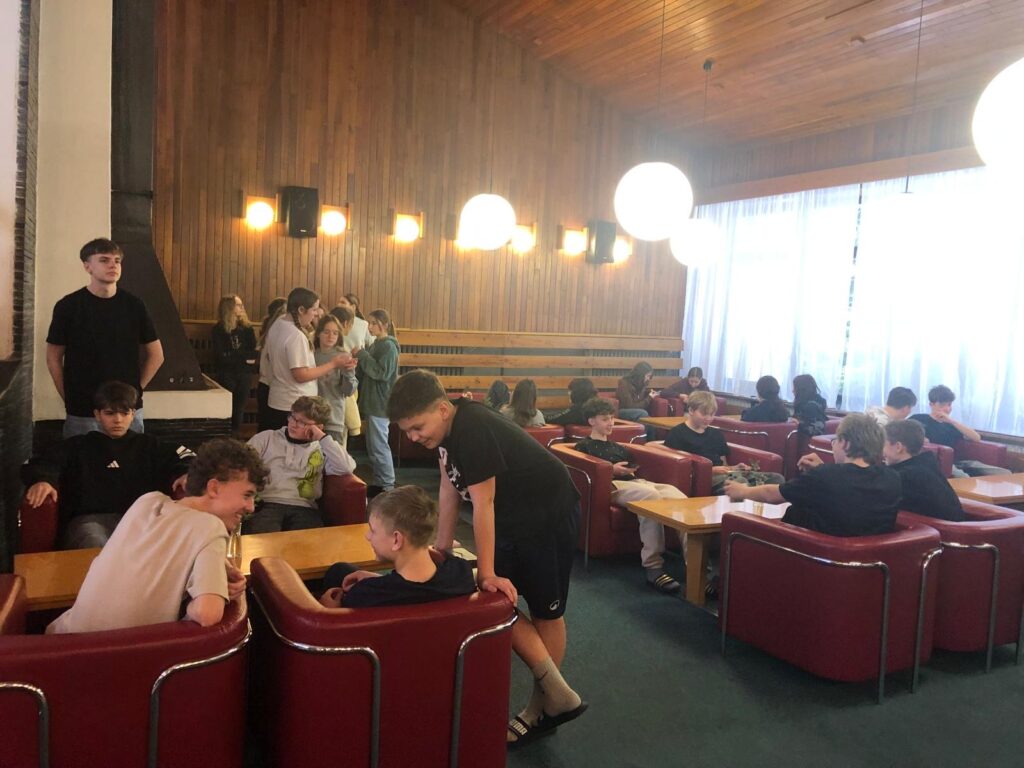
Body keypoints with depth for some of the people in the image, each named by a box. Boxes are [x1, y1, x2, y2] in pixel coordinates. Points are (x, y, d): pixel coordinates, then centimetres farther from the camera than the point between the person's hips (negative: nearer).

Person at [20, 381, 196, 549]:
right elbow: (38, 464, 13)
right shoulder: (78, 446, 26)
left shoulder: (148, 446, 28)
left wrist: (186, 473, -5)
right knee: (98, 550, -38)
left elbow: (184, 458, 20)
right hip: (88, 519, 0)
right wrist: (41, 480, -12)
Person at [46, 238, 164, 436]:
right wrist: (68, 398, -1)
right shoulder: (68, 306, -4)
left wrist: (136, 389, 3)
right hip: (82, 412, -1)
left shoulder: (134, 305, 1)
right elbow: (53, 358, 4)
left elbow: (156, 355, 9)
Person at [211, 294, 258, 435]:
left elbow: (253, 353, -1)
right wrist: (243, 358, -7)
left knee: (239, 412, 6)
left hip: (244, 376, 3)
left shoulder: (247, 328, 8)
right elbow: (221, 357, -10)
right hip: (226, 376, -3)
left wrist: (231, 355, -11)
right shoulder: (218, 330, -3)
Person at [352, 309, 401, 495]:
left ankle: (388, 486, 1)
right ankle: (379, 483, 20)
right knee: (373, 445, 12)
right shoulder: (376, 345, 15)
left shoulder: (389, 346, -12)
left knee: (379, 445, -6)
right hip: (371, 401, 9)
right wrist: (359, 360, 2)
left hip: (380, 403, -9)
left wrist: (362, 355, -18)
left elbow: (382, 373, -21)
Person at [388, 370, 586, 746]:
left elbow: (483, 505, -29)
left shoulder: (473, 431, -30)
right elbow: (449, 489, 3)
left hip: (549, 514, -9)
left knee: (545, 612, 3)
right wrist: (442, 549, 5)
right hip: (513, 516, 9)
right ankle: (554, 693, 15)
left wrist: (487, 572, -24)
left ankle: (545, 705, 19)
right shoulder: (447, 426, -3)